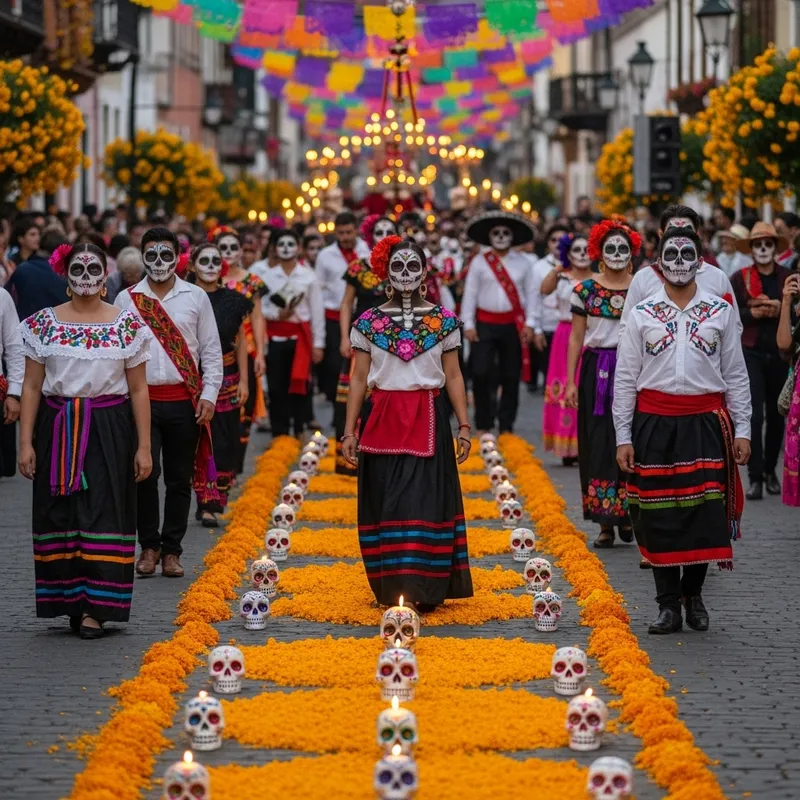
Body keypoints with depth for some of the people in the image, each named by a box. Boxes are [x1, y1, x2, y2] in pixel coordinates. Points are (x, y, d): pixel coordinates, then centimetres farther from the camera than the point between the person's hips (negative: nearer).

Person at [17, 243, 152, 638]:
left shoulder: (128, 324, 2)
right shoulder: (43, 323, 5)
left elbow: (138, 390, 3)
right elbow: (31, 386, 4)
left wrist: (144, 447, -2)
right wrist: (25, 442, -3)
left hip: (109, 431, -1)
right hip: (57, 429, 1)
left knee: (103, 514, -4)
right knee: (60, 515, 1)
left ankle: (96, 607, -1)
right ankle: (71, 601, 11)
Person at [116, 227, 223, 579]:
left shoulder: (196, 297, 6)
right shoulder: (127, 299, 6)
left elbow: (211, 351, 8)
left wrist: (208, 395, -1)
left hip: (184, 401, 1)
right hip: (141, 398, -1)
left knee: (180, 479, 5)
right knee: (145, 474, -10)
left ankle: (171, 550, 15)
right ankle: (149, 546, 6)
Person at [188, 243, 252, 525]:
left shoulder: (232, 300, 5)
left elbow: (241, 341, 10)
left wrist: (243, 380, 4)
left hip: (226, 380, 2)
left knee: (225, 445, -1)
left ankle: (211, 504, 9)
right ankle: (207, 504, 2)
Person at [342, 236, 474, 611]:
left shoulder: (444, 320, 4)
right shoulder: (368, 322, 4)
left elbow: (453, 376, 6)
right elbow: (359, 379, 6)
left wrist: (463, 426, 1)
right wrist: (350, 431, 1)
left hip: (428, 421, -1)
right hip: (382, 421, 1)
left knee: (425, 501, -5)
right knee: (385, 504, 2)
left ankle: (424, 588, -2)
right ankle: (391, 587, 10)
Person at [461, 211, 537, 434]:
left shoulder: (522, 262, 5)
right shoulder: (479, 262, 2)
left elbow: (530, 293, 5)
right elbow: (470, 294, 2)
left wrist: (529, 323, -2)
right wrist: (468, 325, -4)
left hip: (514, 324, 1)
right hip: (485, 323, -1)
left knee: (511, 377, 4)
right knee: (481, 375, -7)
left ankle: (506, 427, 13)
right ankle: (483, 426, 4)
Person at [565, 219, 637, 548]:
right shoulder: (585, 290, 4)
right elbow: (576, 338, 6)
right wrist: (571, 381, 0)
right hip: (596, 371, 0)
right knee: (598, 445, 0)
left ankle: (627, 514, 10)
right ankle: (605, 523, 5)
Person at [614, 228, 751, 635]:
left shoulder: (720, 311, 7)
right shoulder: (642, 314, 5)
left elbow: (735, 374, 9)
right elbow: (625, 379, 5)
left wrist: (742, 430, 3)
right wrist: (623, 437, 1)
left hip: (705, 421, 0)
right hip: (655, 422, 0)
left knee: (704, 511, -2)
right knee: (659, 515, 1)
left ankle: (693, 593, 18)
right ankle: (669, 604, 11)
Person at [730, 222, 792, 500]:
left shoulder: (788, 277, 4)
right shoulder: (739, 279, 0)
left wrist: (781, 309, -16)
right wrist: (752, 313, -16)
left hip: (779, 353, 2)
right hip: (751, 353, -2)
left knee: (776, 414, 11)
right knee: (753, 415, -9)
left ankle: (770, 471, 25)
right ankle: (755, 477, -7)